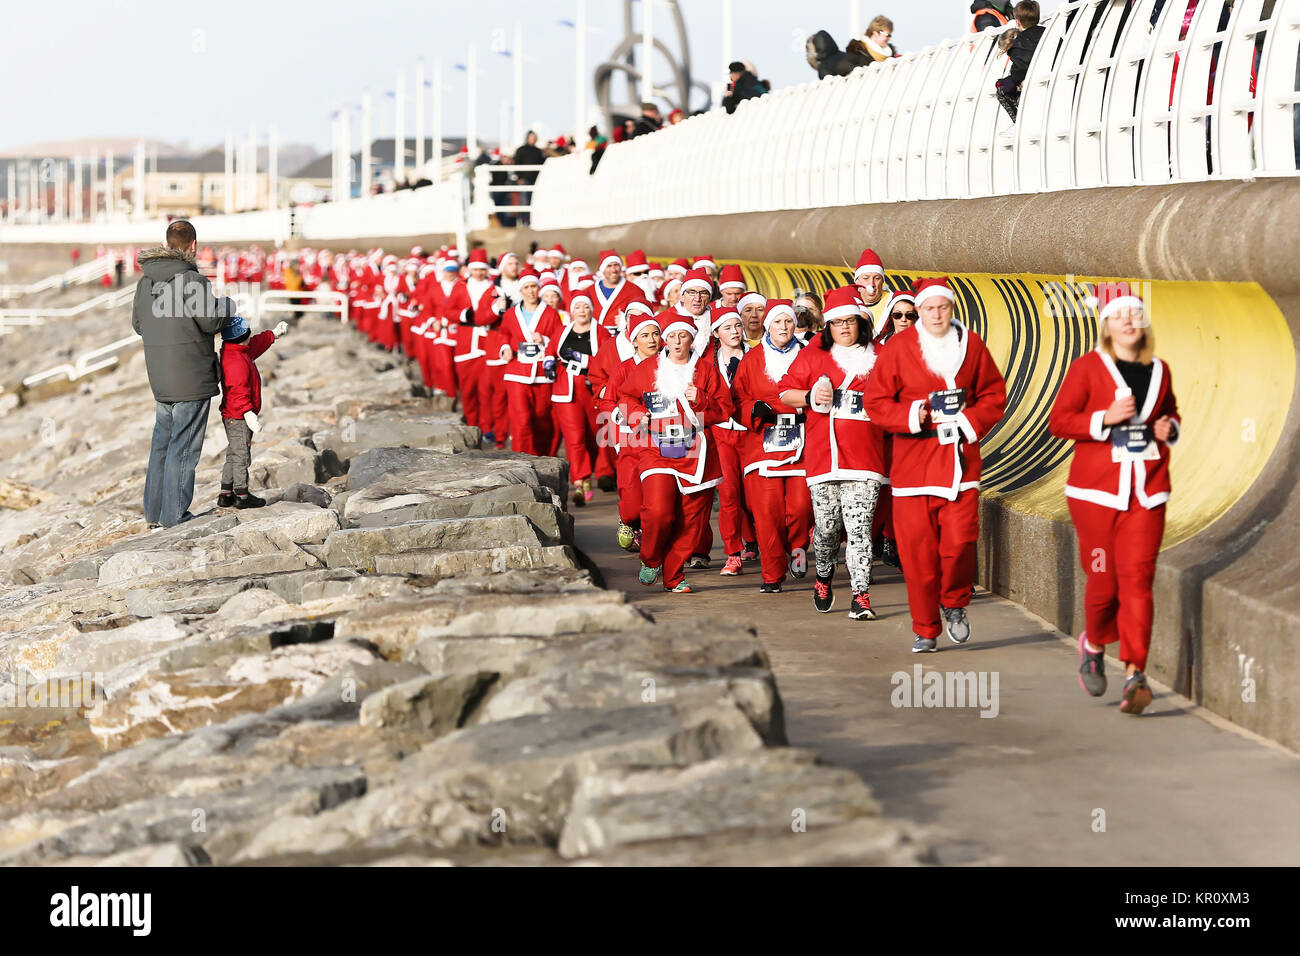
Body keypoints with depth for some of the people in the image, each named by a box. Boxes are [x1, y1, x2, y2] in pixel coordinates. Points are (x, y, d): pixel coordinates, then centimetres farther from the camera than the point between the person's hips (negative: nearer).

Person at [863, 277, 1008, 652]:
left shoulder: (971, 345, 7)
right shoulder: (897, 349, 0)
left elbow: (994, 394, 13)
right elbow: (876, 402, 1)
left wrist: (972, 422, -5)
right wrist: (910, 416, -15)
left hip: (959, 456, 1)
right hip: (913, 460, -1)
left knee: (960, 540, -11)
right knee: (916, 548, -2)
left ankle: (954, 604, 19)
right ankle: (925, 630, 11)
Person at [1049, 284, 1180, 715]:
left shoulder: (1159, 371, 11)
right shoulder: (1087, 368, -3)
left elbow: (1171, 412, 27)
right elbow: (1058, 421, -6)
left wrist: (1169, 428, 4)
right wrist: (1105, 418, -18)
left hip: (1147, 493, 3)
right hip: (1096, 491, -3)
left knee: (1137, 578, -9)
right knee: (1104, 581, 2)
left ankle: (1135, 673, -12)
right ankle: (1093, 645, 33)